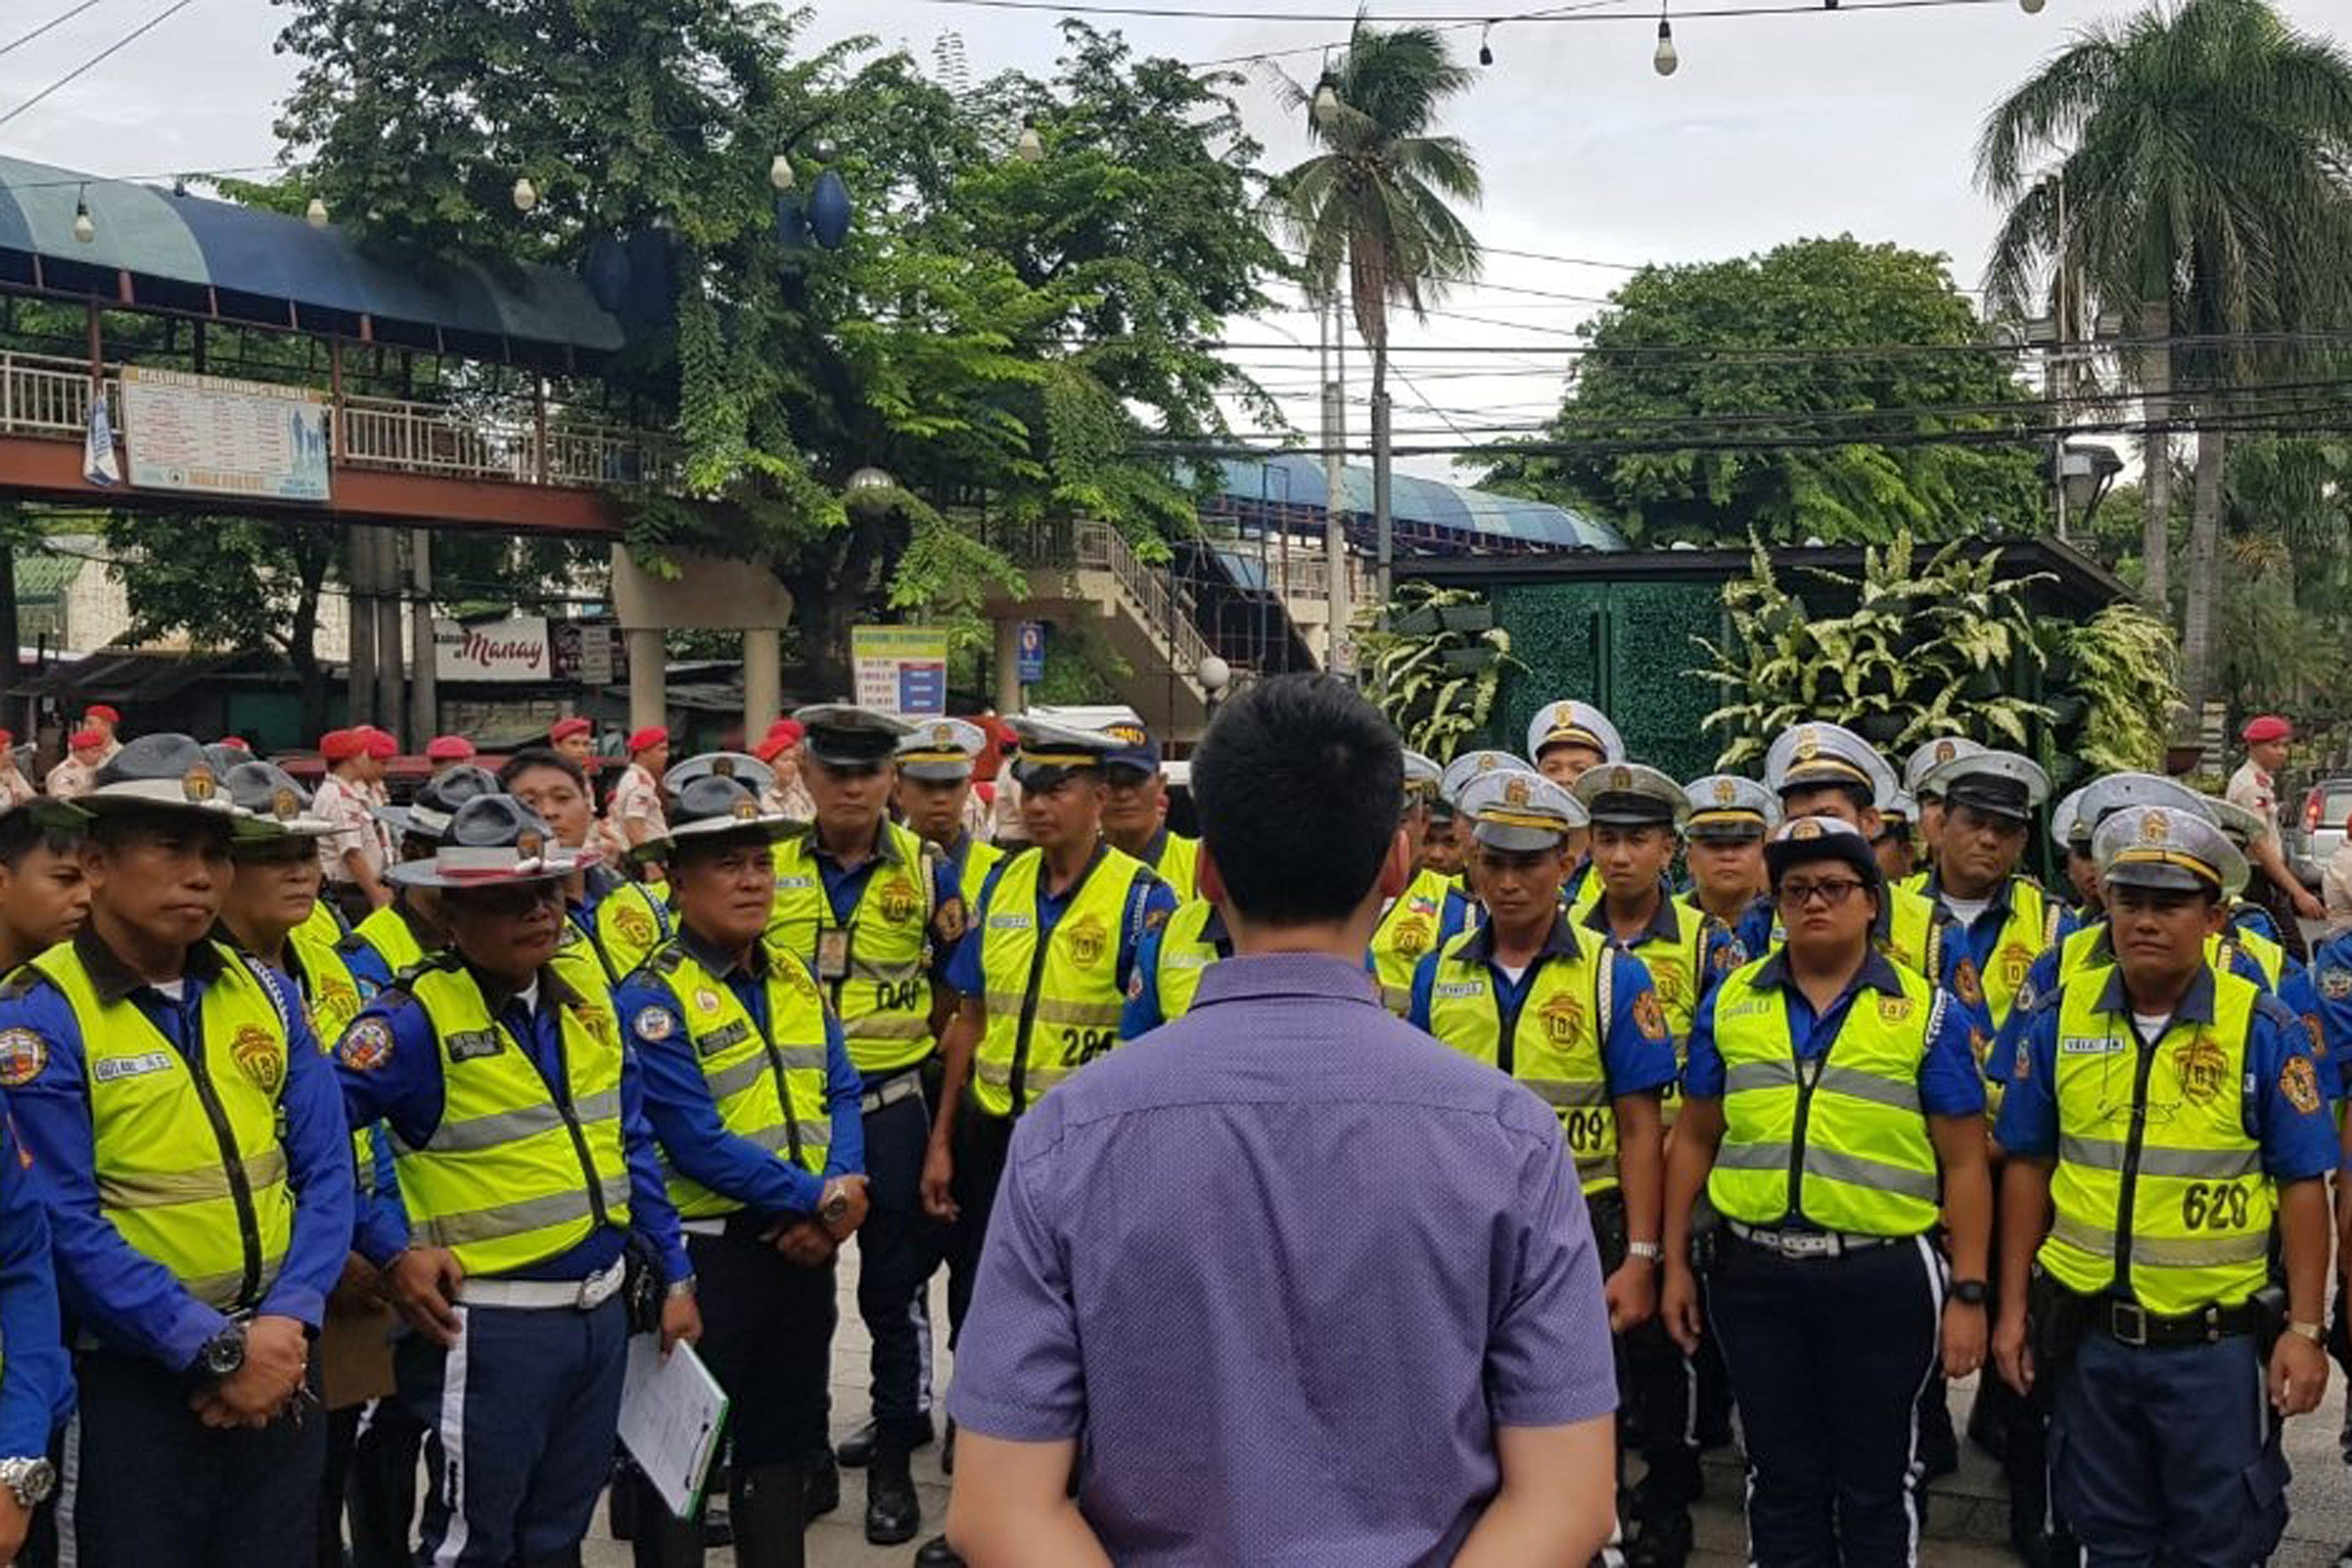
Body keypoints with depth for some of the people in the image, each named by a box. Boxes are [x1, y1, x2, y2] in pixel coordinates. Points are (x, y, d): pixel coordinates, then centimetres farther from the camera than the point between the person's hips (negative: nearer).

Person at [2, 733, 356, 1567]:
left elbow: (325, 1171, 3)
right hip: (132, 1383, -5)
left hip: (279, 1370, 5)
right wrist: (216, 1347, -18)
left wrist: (287, 1322, -11)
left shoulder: (266, 994, 5)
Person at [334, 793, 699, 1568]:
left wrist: (674, 1276, 12)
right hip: (491, 1325, -6)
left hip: (602, 1312, 6)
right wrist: (392, 1249, -15)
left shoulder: (587, 1007, 8)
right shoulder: (416, 1017, -14)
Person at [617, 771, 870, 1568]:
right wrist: (821, 1199, -18)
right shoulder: (652, 1000, -14)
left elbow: (840, 1094, 6)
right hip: (703, 1253, -7)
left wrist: (847, 1186, -14)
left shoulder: (798, 983, 9)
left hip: (805, 1249, 7)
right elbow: (699, 1143, -20)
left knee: (783, 1437, 18)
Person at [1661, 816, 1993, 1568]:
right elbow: (1694, 1140, 11)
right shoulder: (1729, 1004, 6)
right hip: (1754, 1275, 2)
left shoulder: (1927, 1012, -1)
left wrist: (1968, 1293, -5)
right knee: (1780, 1480, 14)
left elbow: (1964, 1164, 0)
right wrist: (1675, 1263, 8)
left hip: (1882, 1275, -2)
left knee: (1874, 1485, 10)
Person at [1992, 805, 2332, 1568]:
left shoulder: (2265, 1029, -8)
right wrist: (2012, 1308, 5)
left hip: (2217, 1345, -2)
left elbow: (2303, 1186, -5)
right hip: (2089, 1338, 3)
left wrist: (2305, 1328, -9)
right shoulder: (2059, 1017, -1)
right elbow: (2028, 1167, 5)